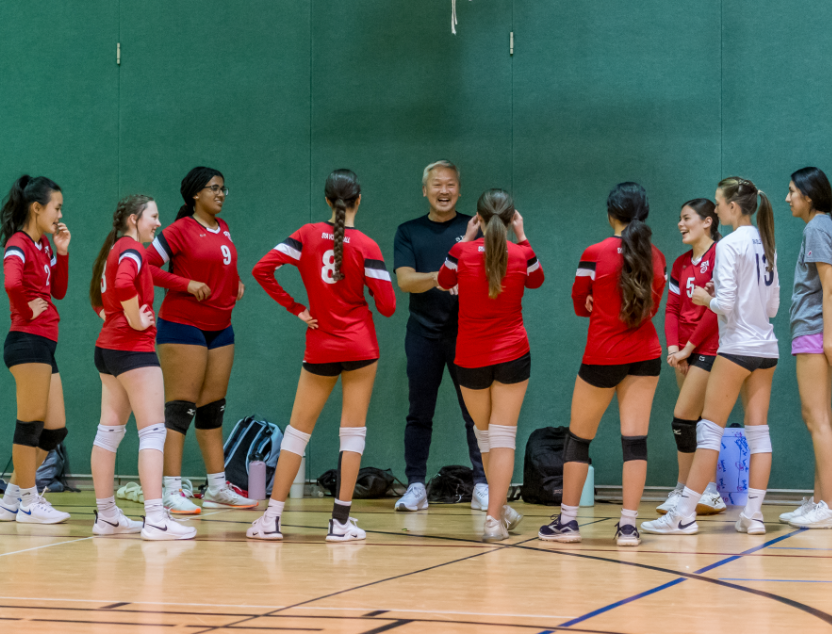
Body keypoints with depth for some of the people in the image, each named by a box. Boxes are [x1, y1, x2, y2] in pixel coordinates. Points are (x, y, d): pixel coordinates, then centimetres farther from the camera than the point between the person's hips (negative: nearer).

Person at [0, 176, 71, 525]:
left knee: (55, 429, 10)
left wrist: (62, 252, 10)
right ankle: (28, 502, 6)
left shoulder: (43, 245, 17)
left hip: (44, 345, 9)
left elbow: (58, 291, 18)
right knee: (31, 423, -2)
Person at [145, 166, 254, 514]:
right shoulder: (180, 231, -9)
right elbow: (146, 266, -15)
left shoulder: (223, 229, 13)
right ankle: (172, 490, -8)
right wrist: (187, 284, -20)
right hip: (183, 326, -8)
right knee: (181, 407, -8)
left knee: (213, 409, 11)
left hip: (220, 328, 8)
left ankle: (217, 488, 16)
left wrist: (236, 282, 9)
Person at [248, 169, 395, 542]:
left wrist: (295, 309, -3)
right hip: (359, 346, -2)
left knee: (298, 429, 9)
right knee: (353, 431, 5)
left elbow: (262, 269, -10)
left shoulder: (308, 235, -2)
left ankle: (272, 518, 6)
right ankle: (341, 521, 1)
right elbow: (387, 306, -10)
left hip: (320, 347, 2)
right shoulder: (366, 247, -8)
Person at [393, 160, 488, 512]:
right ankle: (415, 486, 10)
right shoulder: (409, 232, 8)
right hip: (424, 333, 1)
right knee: (419, 414, 5)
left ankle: (482, 487, 4)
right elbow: (405, 280, -4)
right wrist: (437, 277, -23)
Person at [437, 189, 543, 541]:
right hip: (512, 355, -1)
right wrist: (521, 237, 17)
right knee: (503, 436, -1)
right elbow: (536, 280, 17)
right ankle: (494, 519, -10)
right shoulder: (521, 255, -7)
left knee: (485, 435, 17)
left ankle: (501, 510, 29)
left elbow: (443, 282, 13)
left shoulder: (462, 252, -9)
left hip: (470, 359, 1)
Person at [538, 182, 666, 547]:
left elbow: (580, 306, 1)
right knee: (635, 438, 1)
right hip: (645, 356, 3)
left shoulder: (595, 254, -11)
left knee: (579, 437, 11)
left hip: (603, 356, -3)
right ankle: (628, 525, -4)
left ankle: (568, 520, 15)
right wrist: (624, 307, 6)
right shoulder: (656, 257, 1)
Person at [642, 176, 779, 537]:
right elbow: (772, 305, 15)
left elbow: (726, 304, -17)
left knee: (710, 428, -3)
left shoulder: (729, 245, -12)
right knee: (758, 430, 6)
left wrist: (707, 298, 3)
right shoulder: (766, 245, 11)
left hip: (737, 348, -7)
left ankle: (684, 515, -2)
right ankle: (753, 515, 3)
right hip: (766, 348, 7)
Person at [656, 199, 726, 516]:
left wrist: (690, 346, -12)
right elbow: (672, 307, 12)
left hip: (708, 349, -8)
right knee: (700, 421, 8)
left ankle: (682, 491, -2)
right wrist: (673, 346, -3)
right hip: (685, 351, 8)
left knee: (682, 417, -10)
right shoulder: (681, 264, 14)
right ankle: (710, 492, 13)